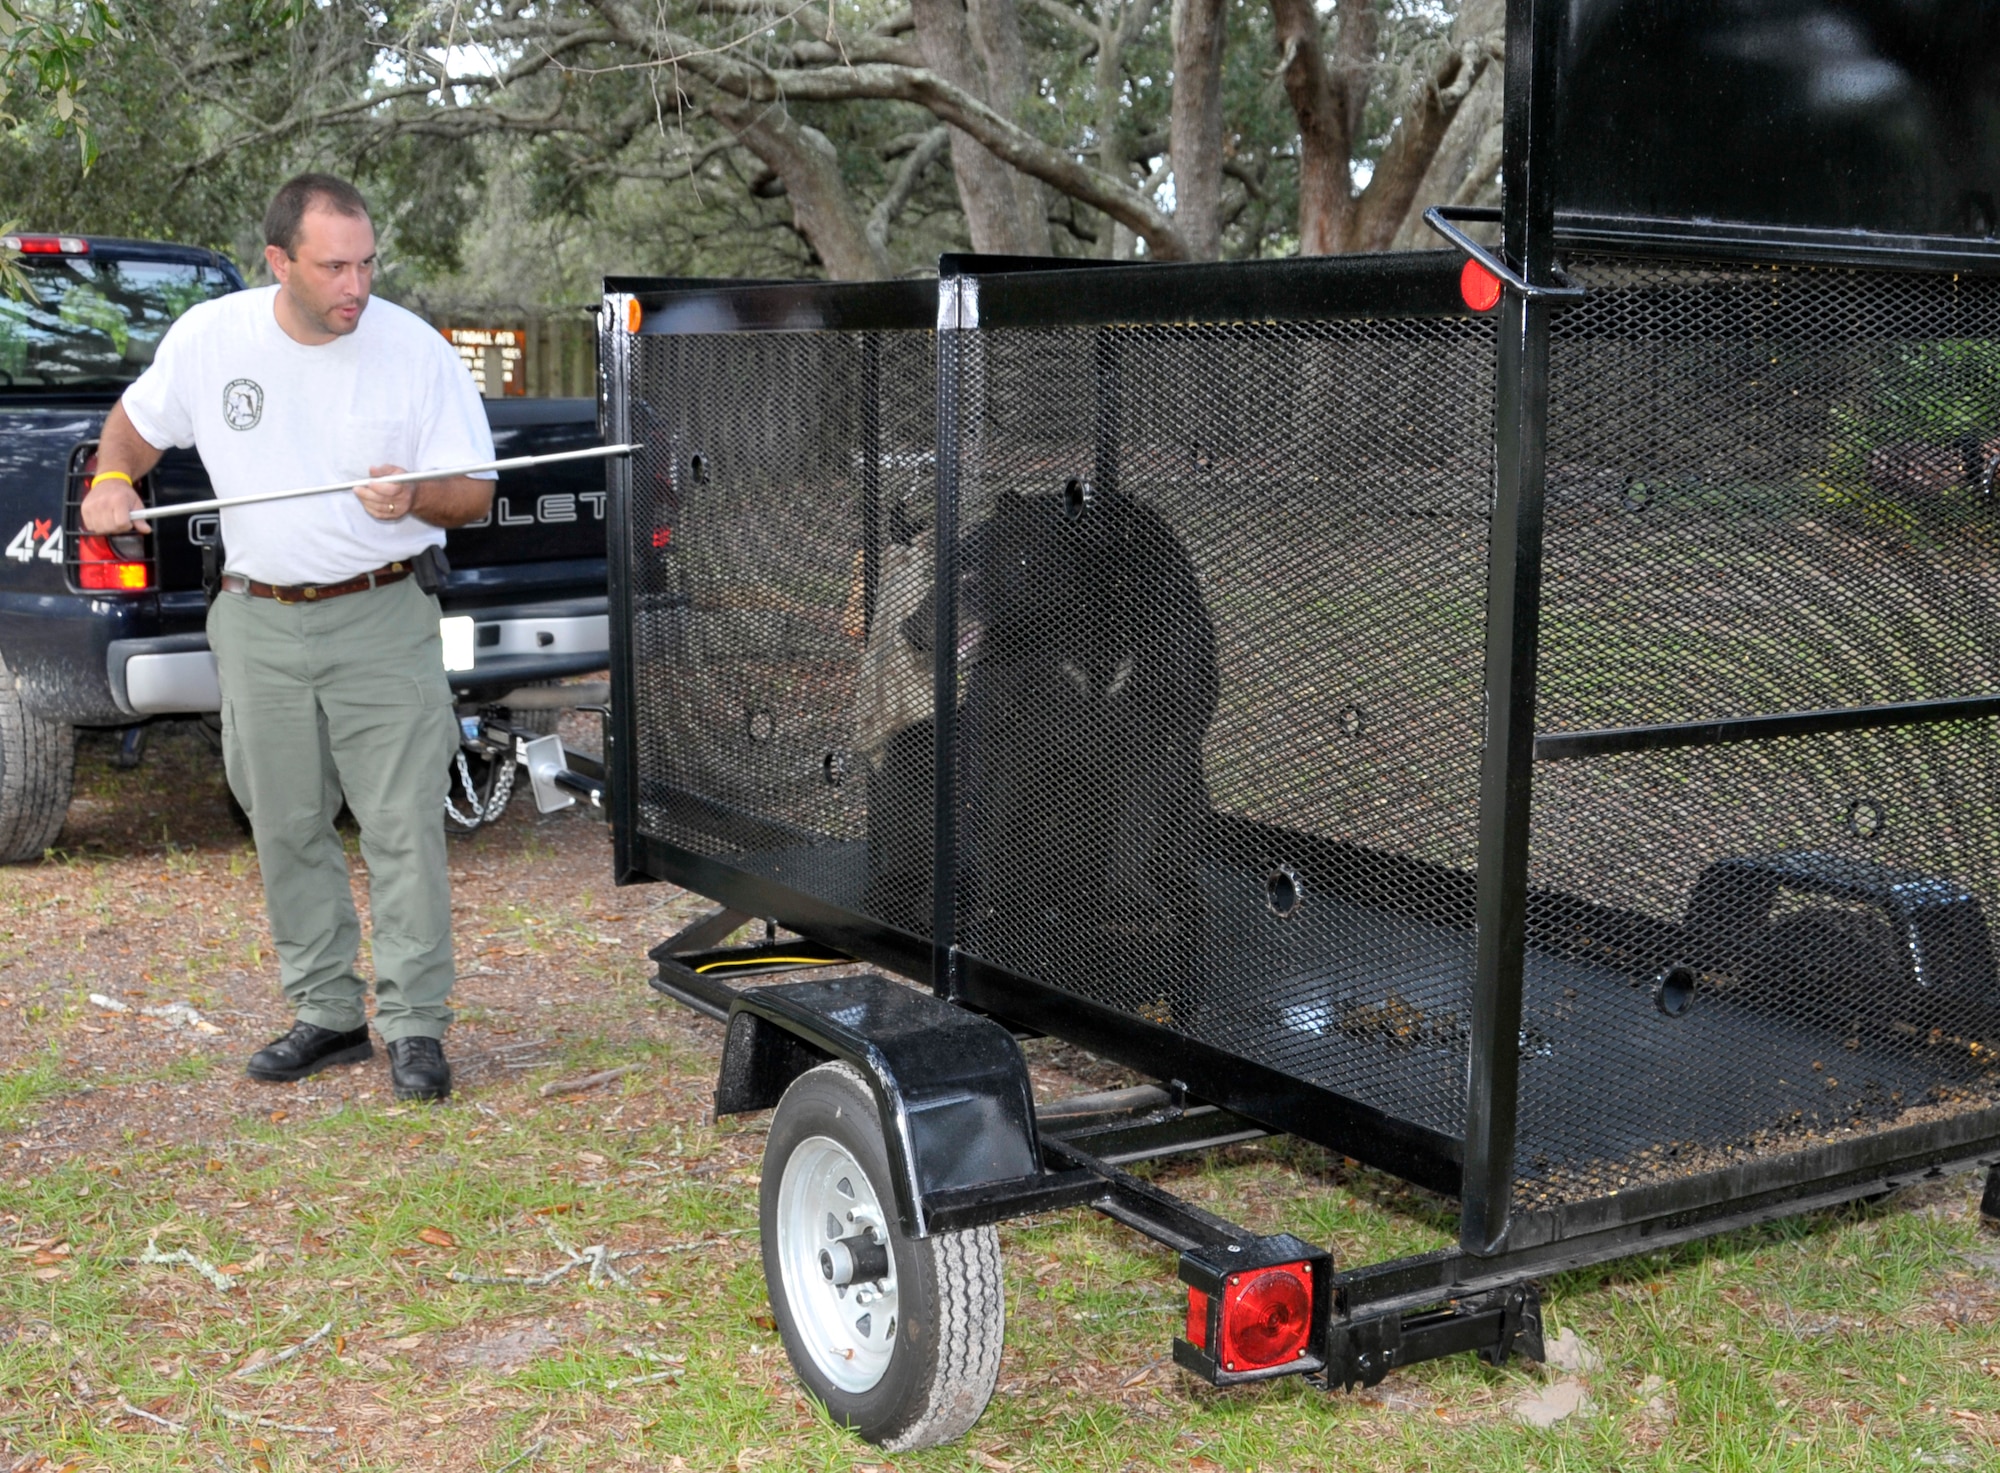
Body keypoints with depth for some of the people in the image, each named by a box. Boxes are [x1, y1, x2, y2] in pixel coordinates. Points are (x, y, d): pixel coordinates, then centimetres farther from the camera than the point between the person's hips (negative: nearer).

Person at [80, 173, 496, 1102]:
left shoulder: (416, 348, -8)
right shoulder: (208, 336, -2)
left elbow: (474, 495, -4)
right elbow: (135, 421, 17)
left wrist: (416, 498, -25)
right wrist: (112, 480, -3)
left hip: (382, 617, -3)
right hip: (258, 621, 3)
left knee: (404, 825, -6)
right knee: (286, 830, 9)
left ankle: (415, 1026, 3)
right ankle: (327, 1014, 22)